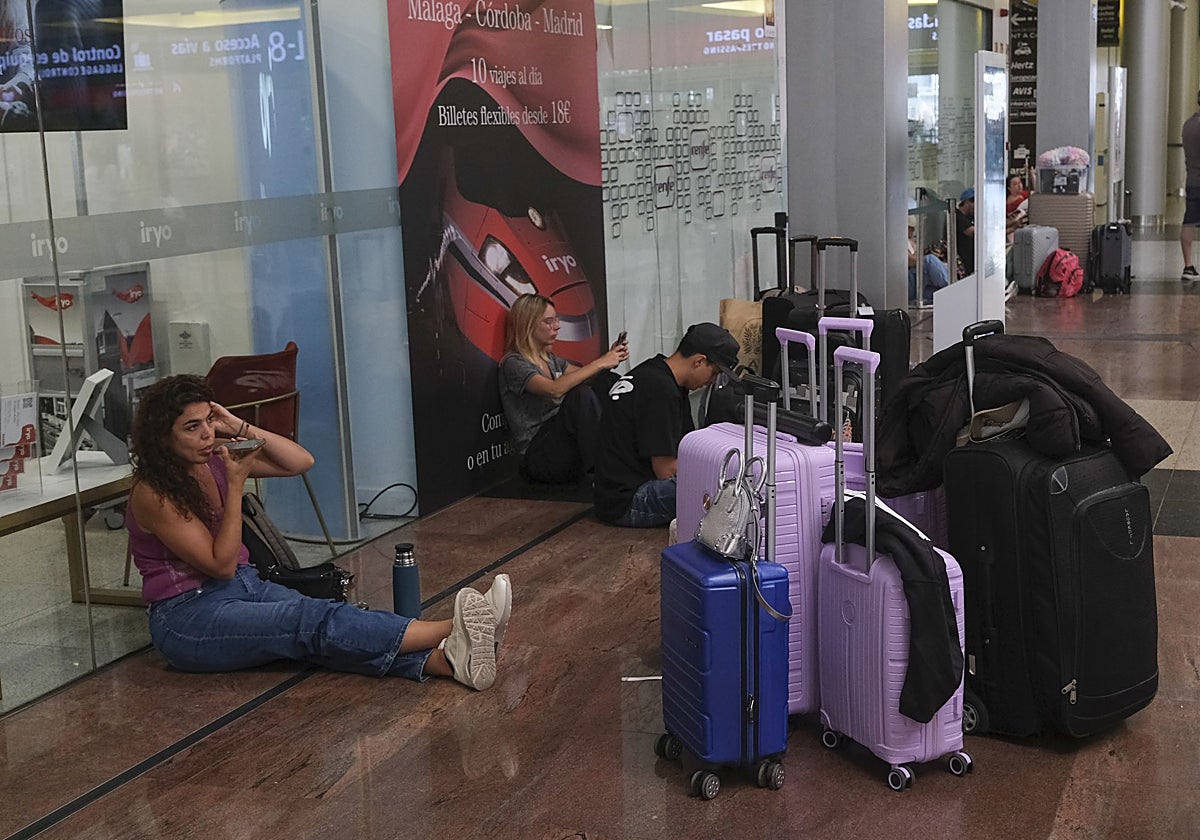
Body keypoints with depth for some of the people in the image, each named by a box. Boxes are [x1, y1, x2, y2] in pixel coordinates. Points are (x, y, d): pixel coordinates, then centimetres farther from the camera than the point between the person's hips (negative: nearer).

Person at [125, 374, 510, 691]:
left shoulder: (214, 459, 5)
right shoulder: (152, 494, -16)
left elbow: (301, 461, 1)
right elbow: (221, 564, -17)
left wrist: (240, 428, -8)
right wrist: (235, 486, -20)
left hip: (244, 586, 7)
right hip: (187, 618, -7)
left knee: (319, 616, -23)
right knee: (316, 623, -27)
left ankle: (447, 659, -47)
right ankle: (451, 629, -44)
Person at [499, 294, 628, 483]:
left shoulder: (550, 359, 20)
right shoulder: (513, 363, -9)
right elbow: (554, 389, -24)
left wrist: (610, 358, -4)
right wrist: (600, 363, -22)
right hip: (539, 454, -8)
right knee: (581, 395, -29)